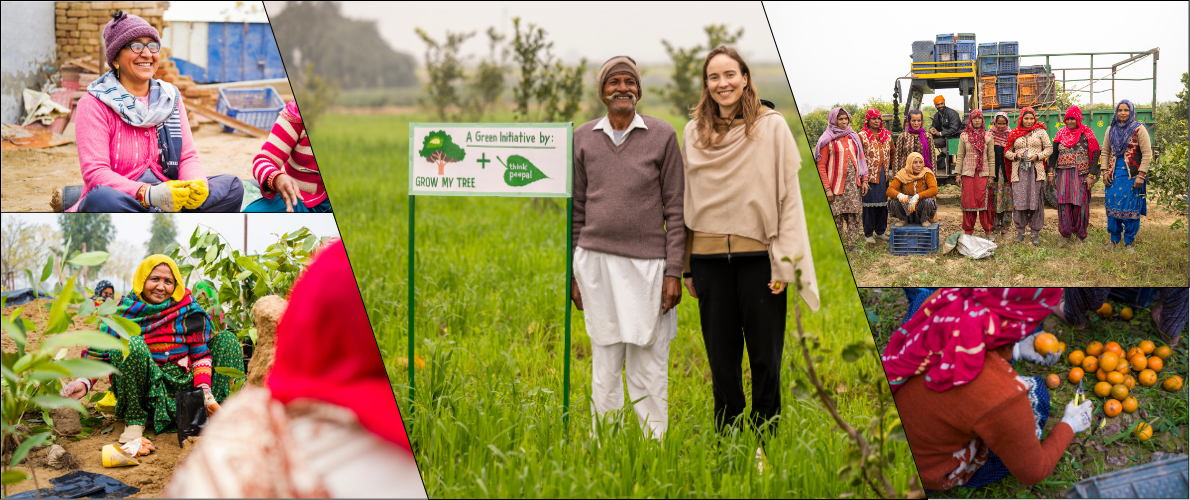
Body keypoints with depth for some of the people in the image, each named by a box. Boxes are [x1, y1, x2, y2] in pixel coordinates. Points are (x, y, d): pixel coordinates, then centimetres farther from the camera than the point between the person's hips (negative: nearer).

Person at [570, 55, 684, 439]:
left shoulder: (662, 136, 2)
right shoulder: (583, 138, 9)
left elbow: (675, 209, 1)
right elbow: (577, 207, 13)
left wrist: (674, 271, -5)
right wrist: (572, 272, 10)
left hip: (647, 263, -2)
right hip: (596, 262, 2)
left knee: (649, 367, -1)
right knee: (604, 366, 6)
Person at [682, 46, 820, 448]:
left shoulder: (772, 127, -1)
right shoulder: (693, 132, 9)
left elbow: (789, 196, -3)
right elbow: (687, 201, 14)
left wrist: (784, 262, -9)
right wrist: (687, 267, 12)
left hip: (758, 256, -3)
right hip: (709, 257, 3)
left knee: (765, 355, 2)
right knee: (721, 355, 8)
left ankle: (765, 443, 13)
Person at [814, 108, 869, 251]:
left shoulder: (853, 137, 12)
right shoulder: (828, 140, -3)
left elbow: (861, 159, 17)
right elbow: (821, 166, -6)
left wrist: (864, 180, 8)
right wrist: (827, 188, -12)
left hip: (853, 182, 4)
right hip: (836, 183, -4)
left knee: (854, 213, 0)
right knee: (836, 214, -2)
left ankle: (853, 243, 6)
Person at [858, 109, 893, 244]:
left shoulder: (887, 135, 10)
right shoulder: (862, 136, -4)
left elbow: (892, 153, 19)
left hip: (884, 175, 5)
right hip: (870, 176, -5)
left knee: (884, 203, 9)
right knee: (869, 204, -2)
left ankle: (880, 231, 21)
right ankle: (868, 234, 7)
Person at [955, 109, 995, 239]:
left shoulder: (988, 136, 6)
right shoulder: (964, 136, 5)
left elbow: (991, 157, 6)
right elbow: (960, 156, 7)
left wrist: (991, 175, 1)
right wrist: (958, 174, 3)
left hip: (983, 173, 0)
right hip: (968, 173, 0)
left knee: (985, 202, -4)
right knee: (968, 201, 1)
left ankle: (988, 230, 5)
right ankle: (968, 231, 9)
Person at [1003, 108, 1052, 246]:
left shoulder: (1040, 132, 7)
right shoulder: (1014, 134, 10)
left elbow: (1049, 148, 6)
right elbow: (1007, 151, 14)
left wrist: (1038, 156, -10)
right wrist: (1015, 156, -6)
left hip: (1036, 171, -1)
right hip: (1019, 171, 1)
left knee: (1036, 201, -3)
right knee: (1019, 201, -3)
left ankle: (1035, 233, 3)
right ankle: (1021, 231, 9)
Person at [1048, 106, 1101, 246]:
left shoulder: (1086, 134, -1)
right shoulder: (1061, 133, 10)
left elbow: (1095, 155, -3)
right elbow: (1053, 154, 15)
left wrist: (1091, 176, -10)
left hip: (1081, 176, -3)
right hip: (1064, 175, 3)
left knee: (1080, 205, 0)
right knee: (1064, 204, -1)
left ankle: (1080, 236, 10)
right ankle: (1065, 235, 9)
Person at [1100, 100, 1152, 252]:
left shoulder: (1139, 129, -3)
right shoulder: (1111, 130, 10)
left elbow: (1147, 154, -6)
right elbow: (1105, 152, 15)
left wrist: (1141, 175, -12)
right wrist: (1105, 171, 4)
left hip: (1132, 175, -4)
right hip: (1114, 174, 4)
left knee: (1131, 209, -2)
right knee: (1112, 207, 4)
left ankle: (1129, 242, 8)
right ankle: (1114, 240, 16)